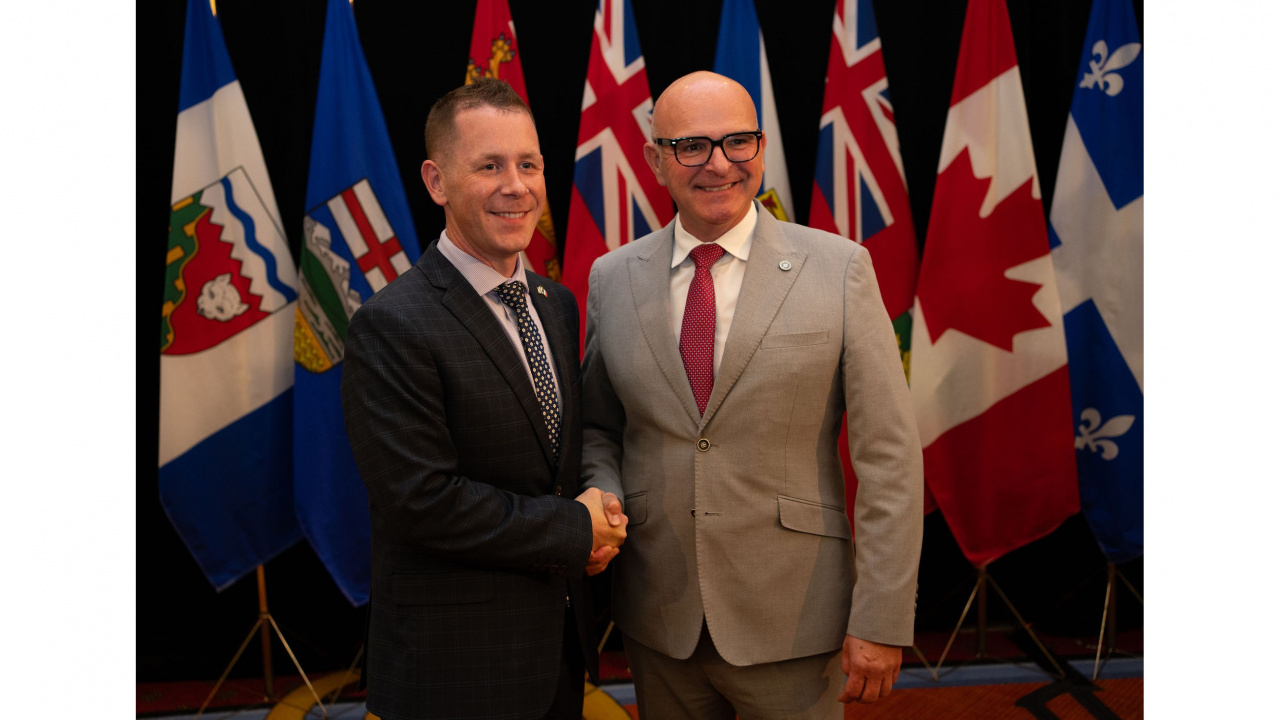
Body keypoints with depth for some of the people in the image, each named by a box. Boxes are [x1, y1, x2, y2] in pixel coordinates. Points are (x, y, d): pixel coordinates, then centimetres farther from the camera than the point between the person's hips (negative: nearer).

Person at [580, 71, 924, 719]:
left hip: (793, 631, -2)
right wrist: (603, 500, -8)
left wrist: (882, 622, -10)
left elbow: (889, 456, -7)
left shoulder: (839, 269, -6)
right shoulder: (612, 277, 3)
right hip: (658, 626, 3)